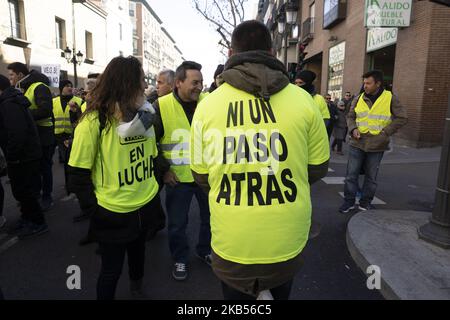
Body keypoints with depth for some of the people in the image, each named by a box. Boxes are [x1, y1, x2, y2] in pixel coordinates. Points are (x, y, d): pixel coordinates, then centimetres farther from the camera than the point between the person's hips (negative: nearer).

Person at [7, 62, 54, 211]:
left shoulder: (39, 87, -14)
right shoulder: (22, 89, 14)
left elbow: (46, 110, -26)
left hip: (43, 135, -8)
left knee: (44, 167, 3)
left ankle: (47, 197, 16)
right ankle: (35, 193, 32)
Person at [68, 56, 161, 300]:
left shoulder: (144, 115, 2)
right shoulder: (94, 121, -18)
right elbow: (78, 174, -15)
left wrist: (154, 185, 8)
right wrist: (94, 209, -15)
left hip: (146, 205, 6)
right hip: (112, 213, -6)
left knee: (138, 251, 27)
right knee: (111, 270, 10)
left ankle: (137, 287, 54)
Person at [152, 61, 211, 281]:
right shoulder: (161, 106, -12)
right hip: (178, 178, -2)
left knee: (210, 217, 19)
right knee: (177, 224, 13)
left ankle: (204, 250, 45)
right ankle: (180, 259, 38)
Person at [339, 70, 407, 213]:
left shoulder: (390, 98, -4)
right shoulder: (359, 98, 5)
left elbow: (402, 118, -3)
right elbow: (350, 116, 13)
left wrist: (385, 132, -10)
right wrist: (353, 129, -6)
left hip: (377, 146, -2)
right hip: (357, 144, 2)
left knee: (371, 177, 10)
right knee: (351, 174, 4)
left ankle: (366, 202, 25)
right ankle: (349, 201, 17)